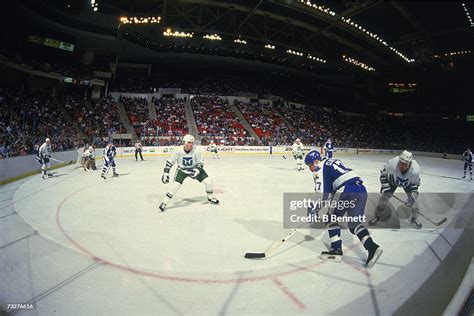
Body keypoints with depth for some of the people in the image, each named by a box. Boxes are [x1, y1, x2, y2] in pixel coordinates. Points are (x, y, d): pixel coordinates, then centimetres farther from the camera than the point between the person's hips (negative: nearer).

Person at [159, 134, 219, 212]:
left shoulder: (197, 150, -24)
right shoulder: (178, 151, -24)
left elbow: (200, 163, -15)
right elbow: (169, 162, -14)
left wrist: (197, 170, -32)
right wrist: (165, 173, -18)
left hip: (195, 169, 2)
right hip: (182, 170, -1)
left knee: (208, 182, -6)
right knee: (175, 186, -19)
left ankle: (210, 198, 20)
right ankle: (164, 203, -4)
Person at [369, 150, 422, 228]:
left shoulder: (415, 170, -37)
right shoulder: (393, 163, -41)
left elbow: (416, 183, -17)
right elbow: (383, 172, -19)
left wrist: (412, 196, -25)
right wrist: (384, 185, -21)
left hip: (408, 182, 0)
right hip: (393, 179, 0)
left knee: (412, 198, -6)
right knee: (385, 195, -8)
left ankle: (414, 218, 21)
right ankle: (377, 216, 10)